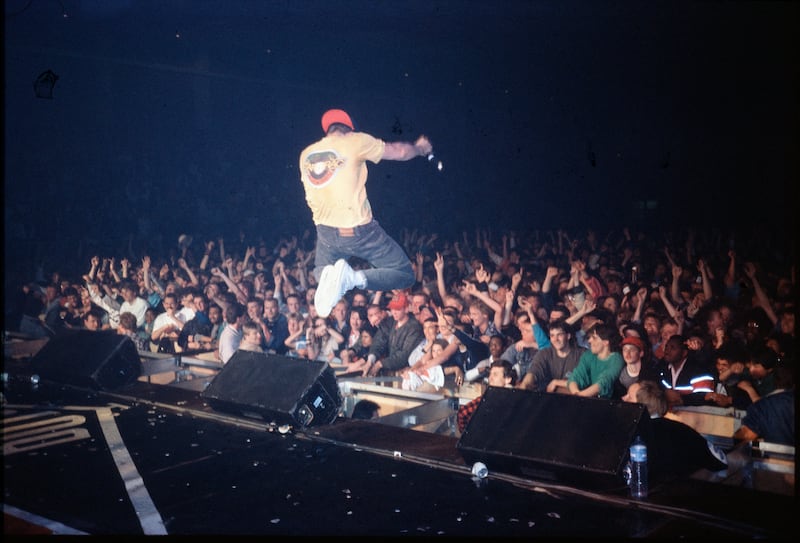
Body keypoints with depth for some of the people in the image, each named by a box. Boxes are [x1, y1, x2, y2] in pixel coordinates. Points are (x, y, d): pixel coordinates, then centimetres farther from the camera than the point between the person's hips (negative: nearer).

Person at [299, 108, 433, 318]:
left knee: (321, 272, 34)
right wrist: (419, 148, 23)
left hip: (326, 233, 5)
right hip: (358, 231, -5)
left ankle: (329, 278, -7)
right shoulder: (355, 141, -5)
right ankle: (355, 277, -21)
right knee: (405, 274, 7)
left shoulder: (306, 154, 10)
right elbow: (399, 152, 3)